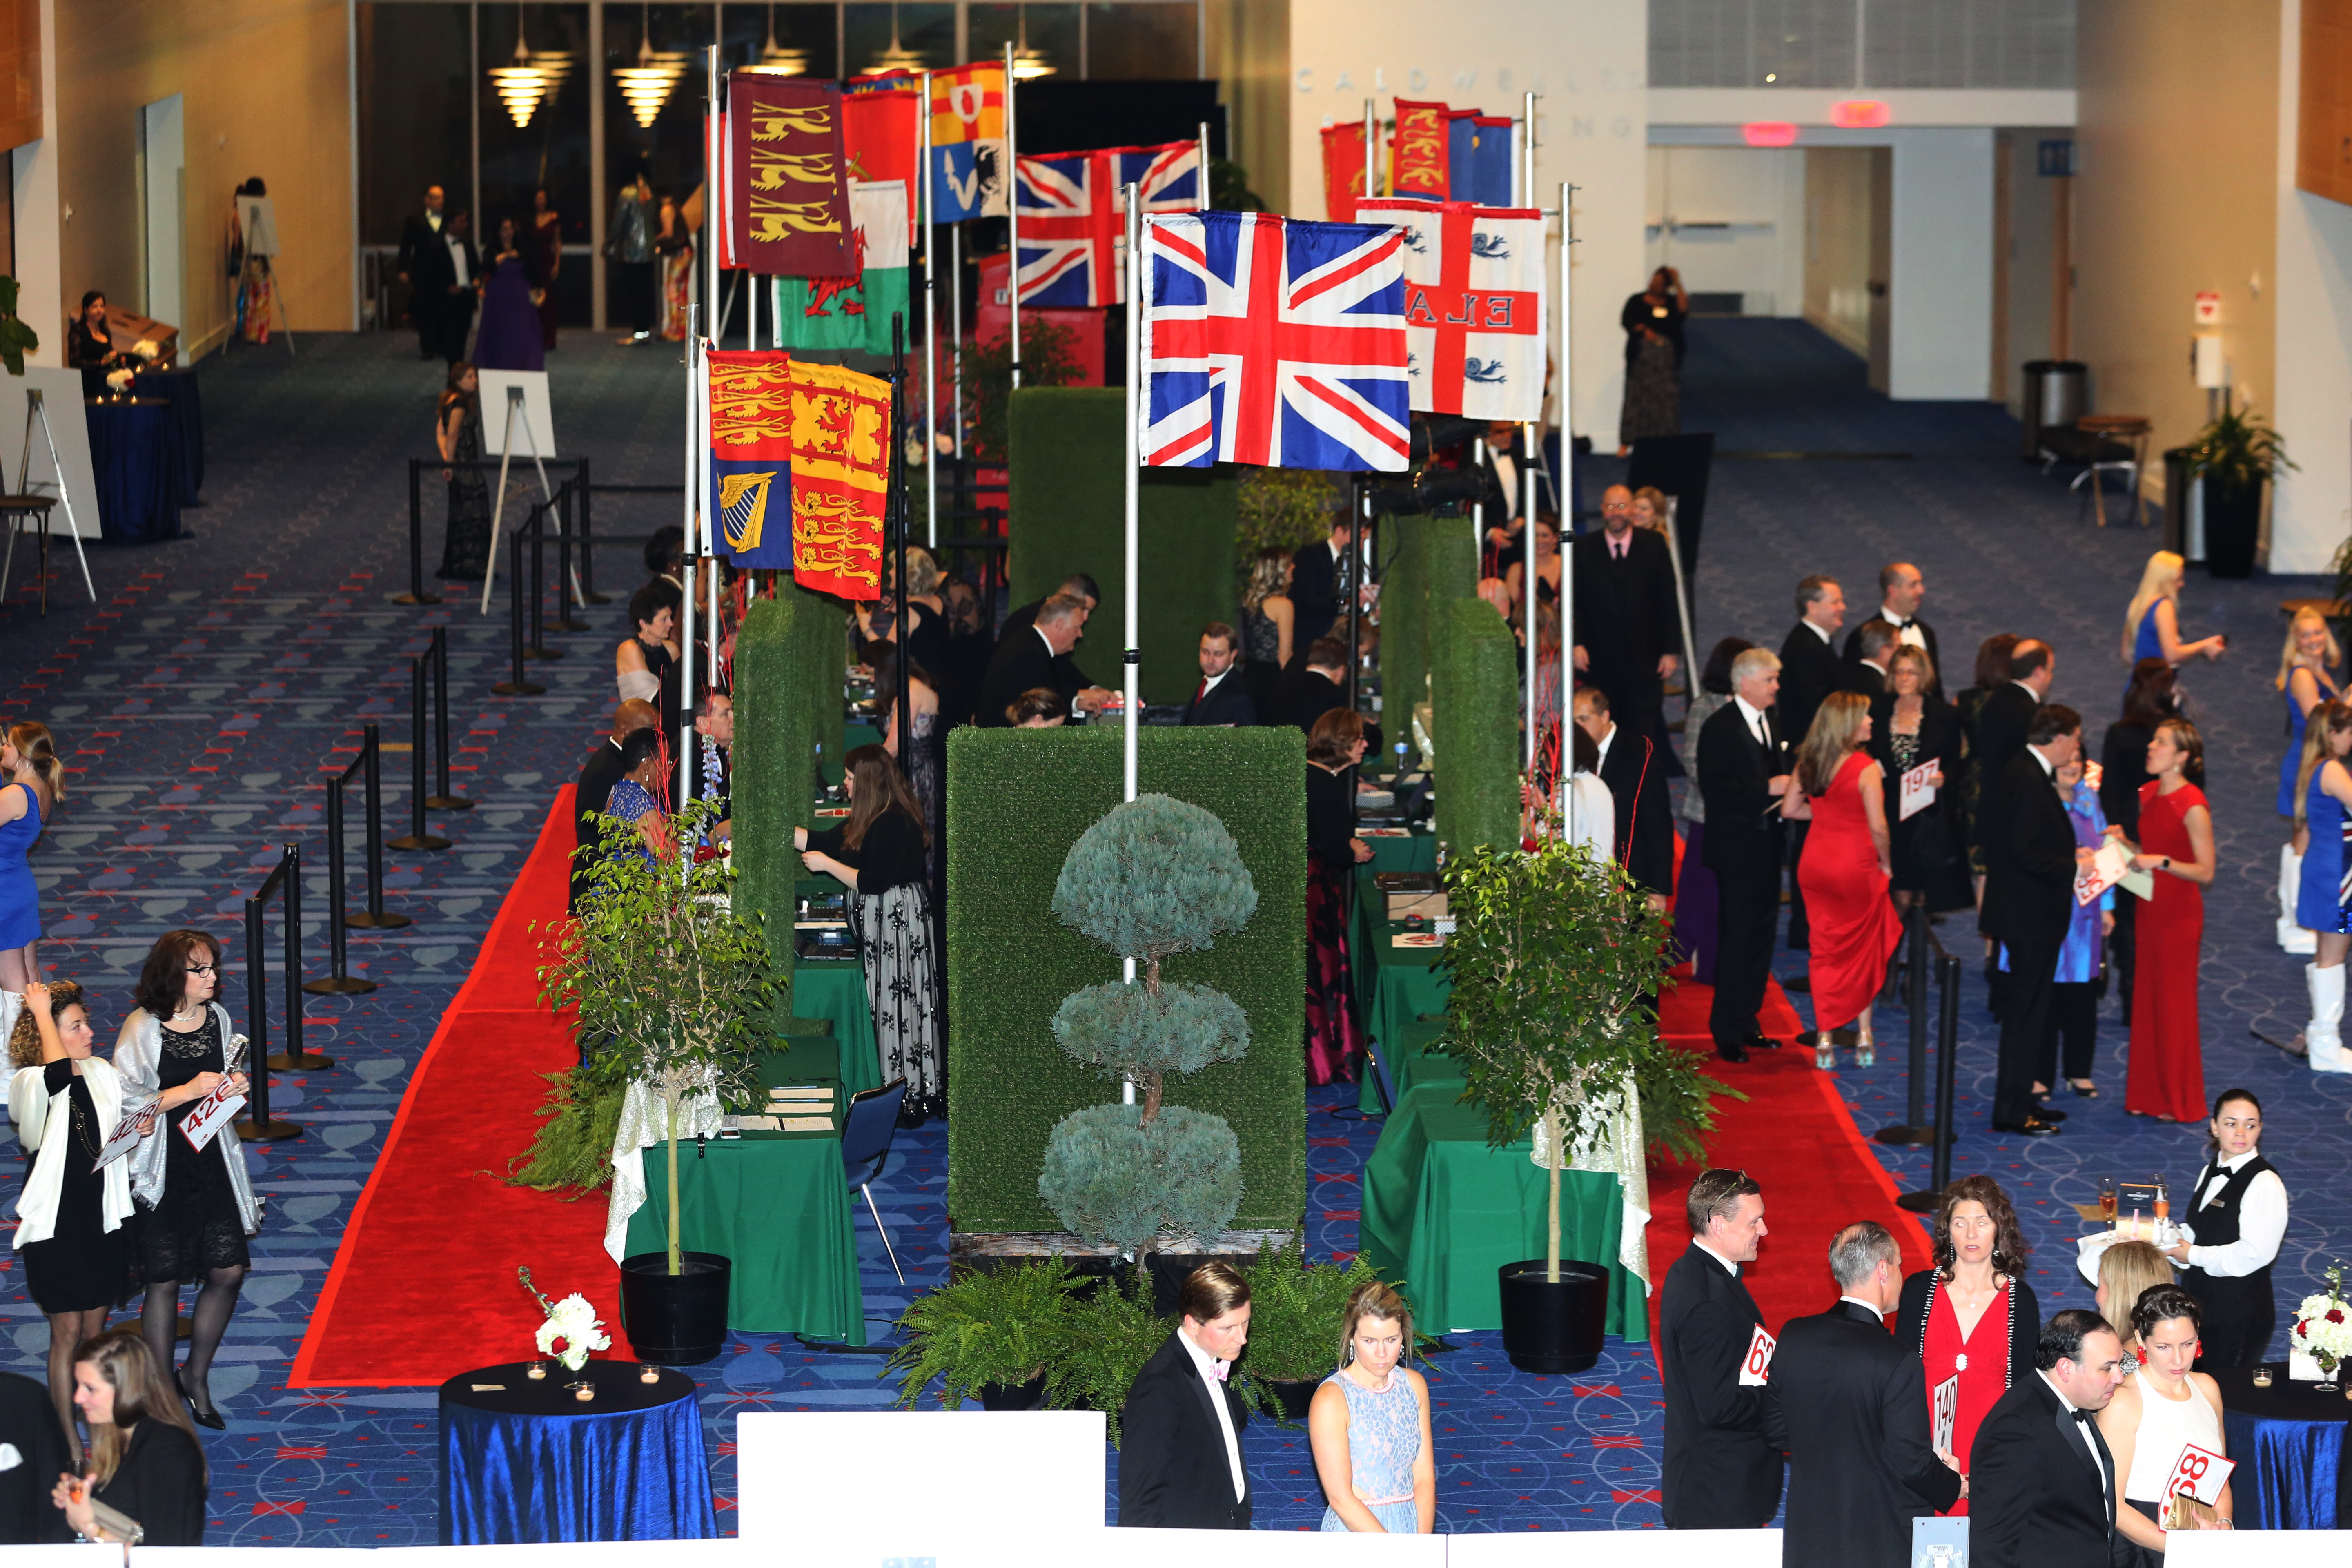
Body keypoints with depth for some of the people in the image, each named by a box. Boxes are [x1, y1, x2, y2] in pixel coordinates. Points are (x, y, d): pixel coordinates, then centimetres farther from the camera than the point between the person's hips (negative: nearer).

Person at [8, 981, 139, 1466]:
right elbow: (59, 1071, -40)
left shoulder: (104, 1075, 3)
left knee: (95, 1330, 15)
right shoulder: (29, 1085, -17)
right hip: (56, 1223, -6)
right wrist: (42, 1012, -28)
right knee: (66, 1332, 1)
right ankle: (69, 1442, 10)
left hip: (103, 1220, 6)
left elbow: (128, 1122, 18)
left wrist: (141, 1124, -6)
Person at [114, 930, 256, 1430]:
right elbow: (123, 1101, -16)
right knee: (164, 1281, 3)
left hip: (214, 1162, 5)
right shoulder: (142, 1029, -14)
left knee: (229, 1271, 2)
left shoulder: (217, 1018, 4)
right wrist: (188, 1092, -21)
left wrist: (234, 1087, -4)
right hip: (163, 1172, -5)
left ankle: (196, 1375, 23)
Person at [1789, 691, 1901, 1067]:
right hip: (1857, 867, -4)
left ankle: (1824, 1041, 9)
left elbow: (1790, 809, 8)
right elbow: (1878, 827, -17)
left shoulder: (1808, 763, 0)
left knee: (1825, 951, 11)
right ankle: (1863, 1036, 16)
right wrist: (1885, 863, -1)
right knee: (1864, 952, 12)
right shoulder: (1865, 768, -17)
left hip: (1815, 864, 4)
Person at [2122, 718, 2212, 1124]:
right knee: (2146, 999, 11)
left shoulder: (2193, 807, -17)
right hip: (2149, 907, 8)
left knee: (2175, 1003, 1)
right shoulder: (2148, 795, 6)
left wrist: (2161, 862, -25)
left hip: (2180, 912, -8)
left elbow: (2205, 873, -16)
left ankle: (2180, 1101, 11)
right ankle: (2149, 1094, 21)